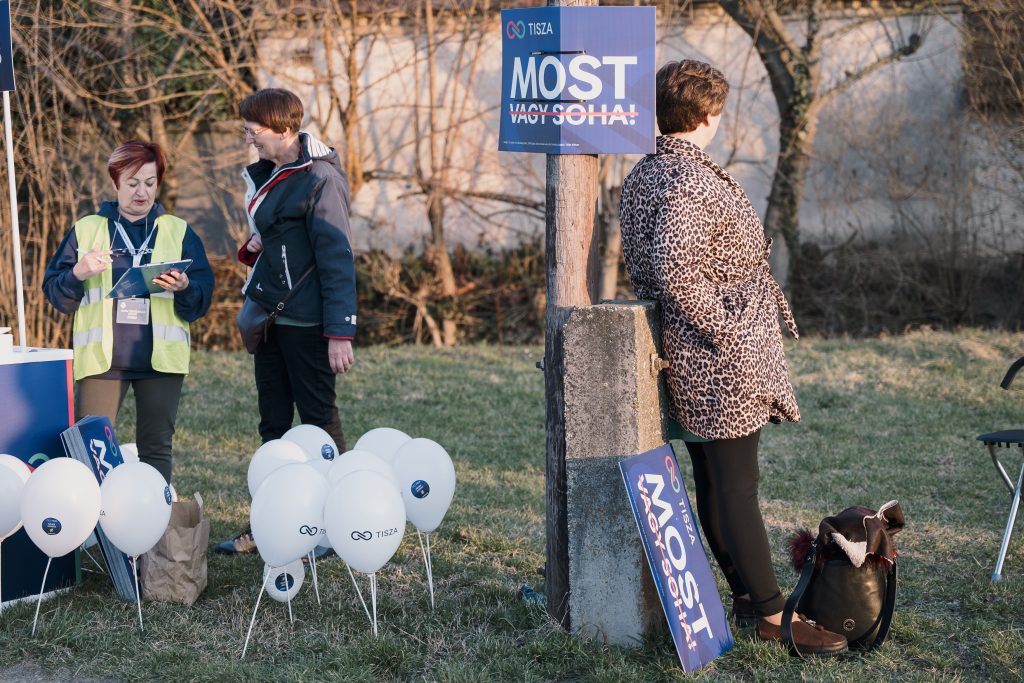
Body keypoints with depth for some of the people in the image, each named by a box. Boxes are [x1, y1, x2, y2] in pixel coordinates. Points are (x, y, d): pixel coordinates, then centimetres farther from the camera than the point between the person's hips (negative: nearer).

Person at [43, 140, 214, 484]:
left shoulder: (178, 231, 11)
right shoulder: (86, 230, 10)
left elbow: (203, 299, 4)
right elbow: (56, 295, 6)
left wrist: (184, 288, -17)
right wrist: (79, 274, -13)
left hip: (161, 357, 1)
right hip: (100, 357, -1)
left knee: (156, 447, 6)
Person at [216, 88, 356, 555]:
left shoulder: (320, 180, -15)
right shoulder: (266, 173, 13)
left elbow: (337, 258, -19)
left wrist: (340, 334, -22)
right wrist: (253, 248, 4)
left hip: (306, 322, -9)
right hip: (267, 316, 9)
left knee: (319, 420, -1)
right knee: (273, 424, 12)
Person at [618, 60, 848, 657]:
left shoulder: (644, 175, 11)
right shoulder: (692, 182, -20)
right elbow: (677, 272, -29)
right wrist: (725, 328, -19)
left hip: (693, 361, 10)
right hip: (724, 361, -10)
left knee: (715, 482, 15)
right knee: (738, 486, -5)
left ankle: (745, 591, 26)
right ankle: (773, 614, 2)